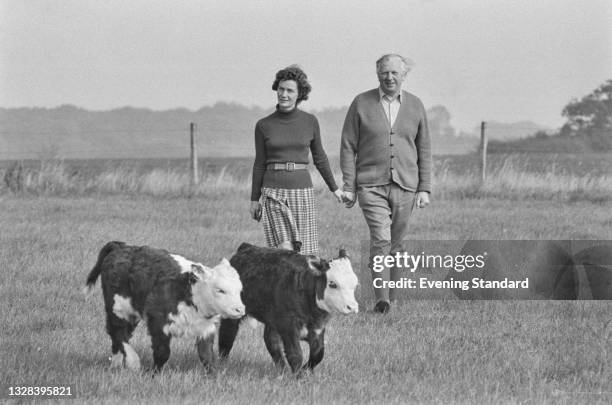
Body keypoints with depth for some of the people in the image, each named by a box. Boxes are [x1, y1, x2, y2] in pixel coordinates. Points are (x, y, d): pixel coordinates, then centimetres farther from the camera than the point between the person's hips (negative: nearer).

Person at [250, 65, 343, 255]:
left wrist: (334, 188, 19)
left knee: (304, 252, -1)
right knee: (285, 249, -13)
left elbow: (319, 157, 15)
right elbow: (260, 163, 9)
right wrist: (254, 199, 10)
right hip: (273, 192, -1)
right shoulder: (264, 125, 2)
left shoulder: (310, 122, 3)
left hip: (302, 191, 1)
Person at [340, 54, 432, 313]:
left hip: (405, 185, 3)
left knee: (396, 244, 7)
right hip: (371, 185, -2)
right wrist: (348, 186, -3)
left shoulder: (415, 106, 7)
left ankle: (391, 297, 18)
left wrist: (425, 189, 6)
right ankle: (381, 298, -22)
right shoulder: (361, 104, 1)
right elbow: (348, 146, 3)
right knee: (380, 239, -17)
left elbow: (424, 150, 11)